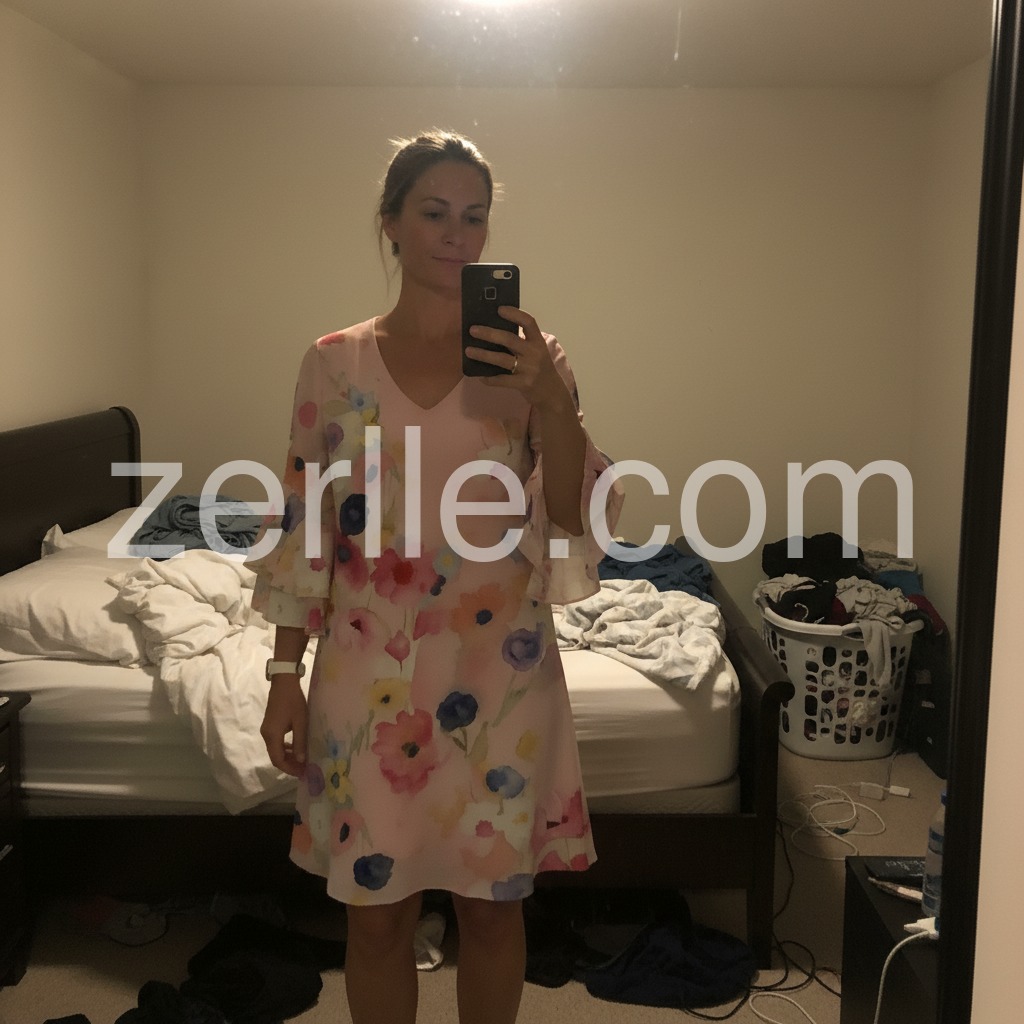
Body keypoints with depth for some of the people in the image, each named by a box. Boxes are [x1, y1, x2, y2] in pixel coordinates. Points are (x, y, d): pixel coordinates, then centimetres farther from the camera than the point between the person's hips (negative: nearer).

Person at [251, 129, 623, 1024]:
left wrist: (549, 399, -22)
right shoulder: (334, 363, 0)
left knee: (492, 901, 15)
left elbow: (577, 521, -8)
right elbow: (306, 532, 3)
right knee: (377, 908, 13)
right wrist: (286, 673, 1)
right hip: (370, 676, 1)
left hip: (499, 675, 0)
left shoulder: (530, 357, -2)